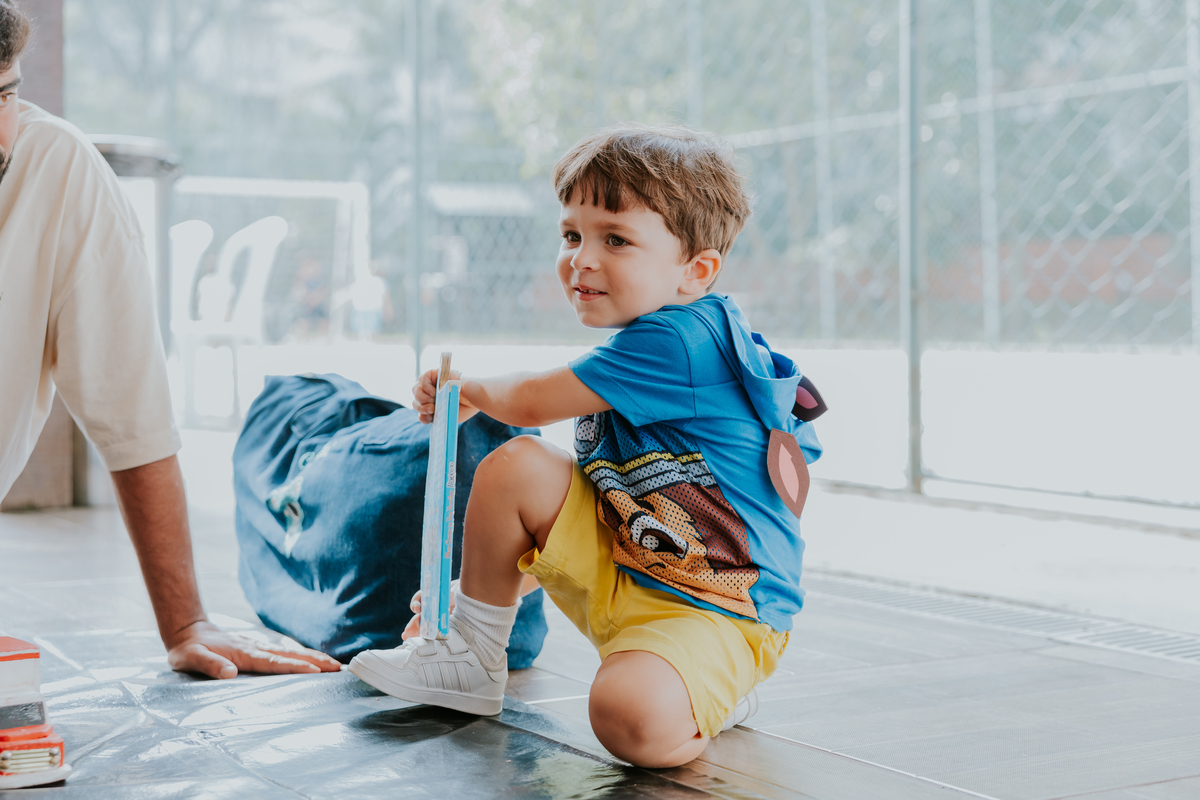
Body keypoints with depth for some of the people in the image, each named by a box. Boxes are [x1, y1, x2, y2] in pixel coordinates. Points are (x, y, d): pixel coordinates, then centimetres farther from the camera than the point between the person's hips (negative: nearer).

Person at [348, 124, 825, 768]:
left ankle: (716, 694, -1)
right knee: (512, 465, -6)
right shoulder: (643, 349, 10)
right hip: (618, 575, 9)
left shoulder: (677, 340, -21)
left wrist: (470, 387, 8)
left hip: (711, 610, -9)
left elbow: (531, 403, -13)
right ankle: (470, 657, 10)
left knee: (630, 721, -36)